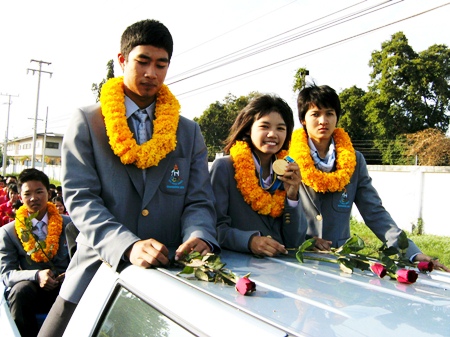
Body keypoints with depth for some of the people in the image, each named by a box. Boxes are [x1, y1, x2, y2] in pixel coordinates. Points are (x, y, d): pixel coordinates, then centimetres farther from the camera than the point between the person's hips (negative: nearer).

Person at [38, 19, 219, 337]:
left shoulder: (189, 132, 8)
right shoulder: (87, 121, 0)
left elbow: (199, 201, 1)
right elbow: (80, 198, -10)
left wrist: (199, 237, -22)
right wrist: (127, 245, -26)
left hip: (169, 275, 2)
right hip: (99, 270, -1)